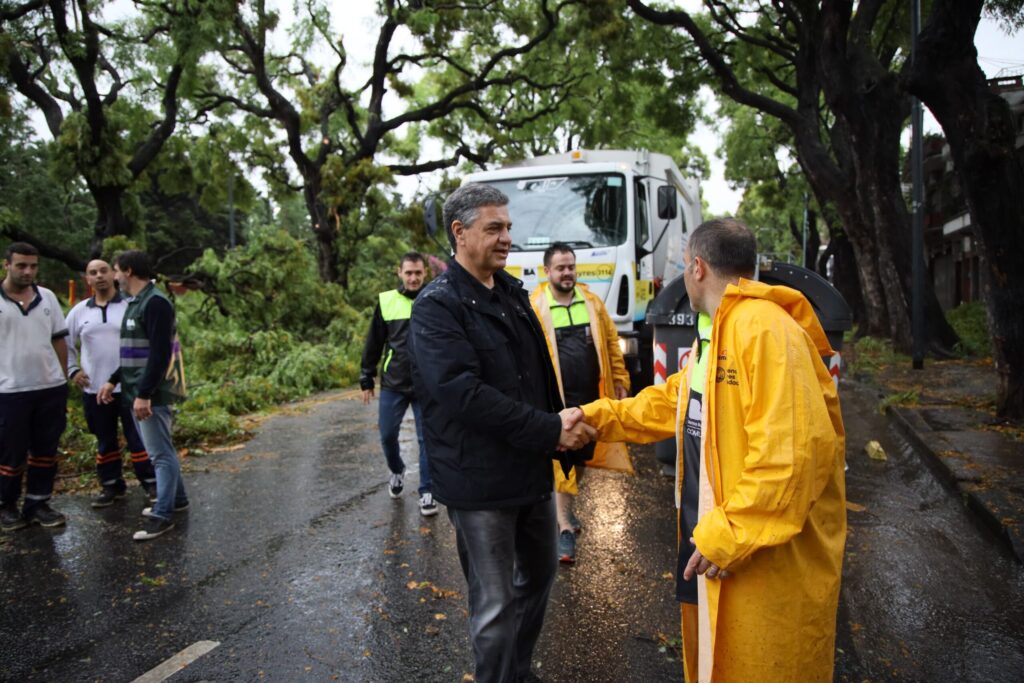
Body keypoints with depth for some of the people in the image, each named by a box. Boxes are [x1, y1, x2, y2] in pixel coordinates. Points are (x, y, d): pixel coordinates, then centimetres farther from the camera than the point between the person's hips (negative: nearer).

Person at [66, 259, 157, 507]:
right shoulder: (79, 311, 7)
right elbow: (64, 342, 18)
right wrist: (72, 370, 10)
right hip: (94, 390, 4)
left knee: (138, 438, 2)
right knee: (105, 441, 13)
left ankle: (151, 484, 11)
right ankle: (111, 486, 24)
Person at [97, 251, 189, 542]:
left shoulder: (155, 302, -16)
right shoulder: (136, 302, 15)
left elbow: (160, 353, -23)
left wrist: (145, 394, -25)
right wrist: (113, 381, 20)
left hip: (152, 393, -10)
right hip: (137, 390, 10)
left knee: (160, 453, -4)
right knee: (160, 449, 17)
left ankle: (163, 515, 2)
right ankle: (176, 499, 29)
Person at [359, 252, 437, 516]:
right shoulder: (386, 301, 1)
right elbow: (374, 343, 6)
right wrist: (367, 379, 7)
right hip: (393, 384, 1)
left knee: (427, 440, 4)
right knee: (387, 435, 7)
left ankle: (427, 492, 17)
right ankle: (397, 471, 36)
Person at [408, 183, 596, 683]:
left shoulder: (513, 294, 10)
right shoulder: (437, 307, -14)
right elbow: (464, 394, -25)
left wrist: (564, 424, 4)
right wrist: (550, 431, -23)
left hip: (532, 469, 8)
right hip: (479, 482, -8)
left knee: (540, 573, 22)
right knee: (495, 605, 5)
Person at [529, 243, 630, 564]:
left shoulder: (592, 302, 6)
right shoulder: (534, 307, -9)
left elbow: (611, 342, 9)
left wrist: (620, 380, 6)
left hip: (591, 397, 6)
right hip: (557, 398, -5)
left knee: (582, 456, 18)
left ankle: (565, 508, 40)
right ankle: (564, 528, 6)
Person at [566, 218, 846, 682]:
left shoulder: (766, 330, -22)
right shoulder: (715, 334, 13)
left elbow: (794, 449, -29)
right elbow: (671, 403, 20)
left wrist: (731, 535, -25)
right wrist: (596, 417, 14)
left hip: (771, 556, -9)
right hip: (714, 538, 10)